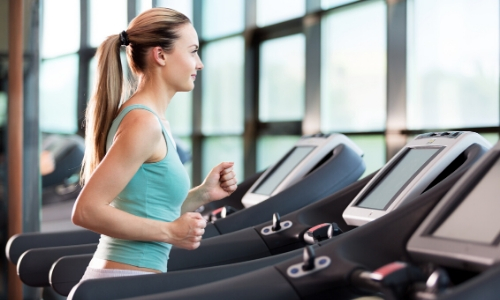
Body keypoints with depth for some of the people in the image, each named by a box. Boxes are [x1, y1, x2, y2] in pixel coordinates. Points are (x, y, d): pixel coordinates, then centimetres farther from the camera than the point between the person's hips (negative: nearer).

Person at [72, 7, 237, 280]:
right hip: (129, 283, -9)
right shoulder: (143, 122, -17)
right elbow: (86, 211, -22)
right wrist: (169, 232, -19)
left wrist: (202, 194, 4)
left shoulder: (153, 122, 11)